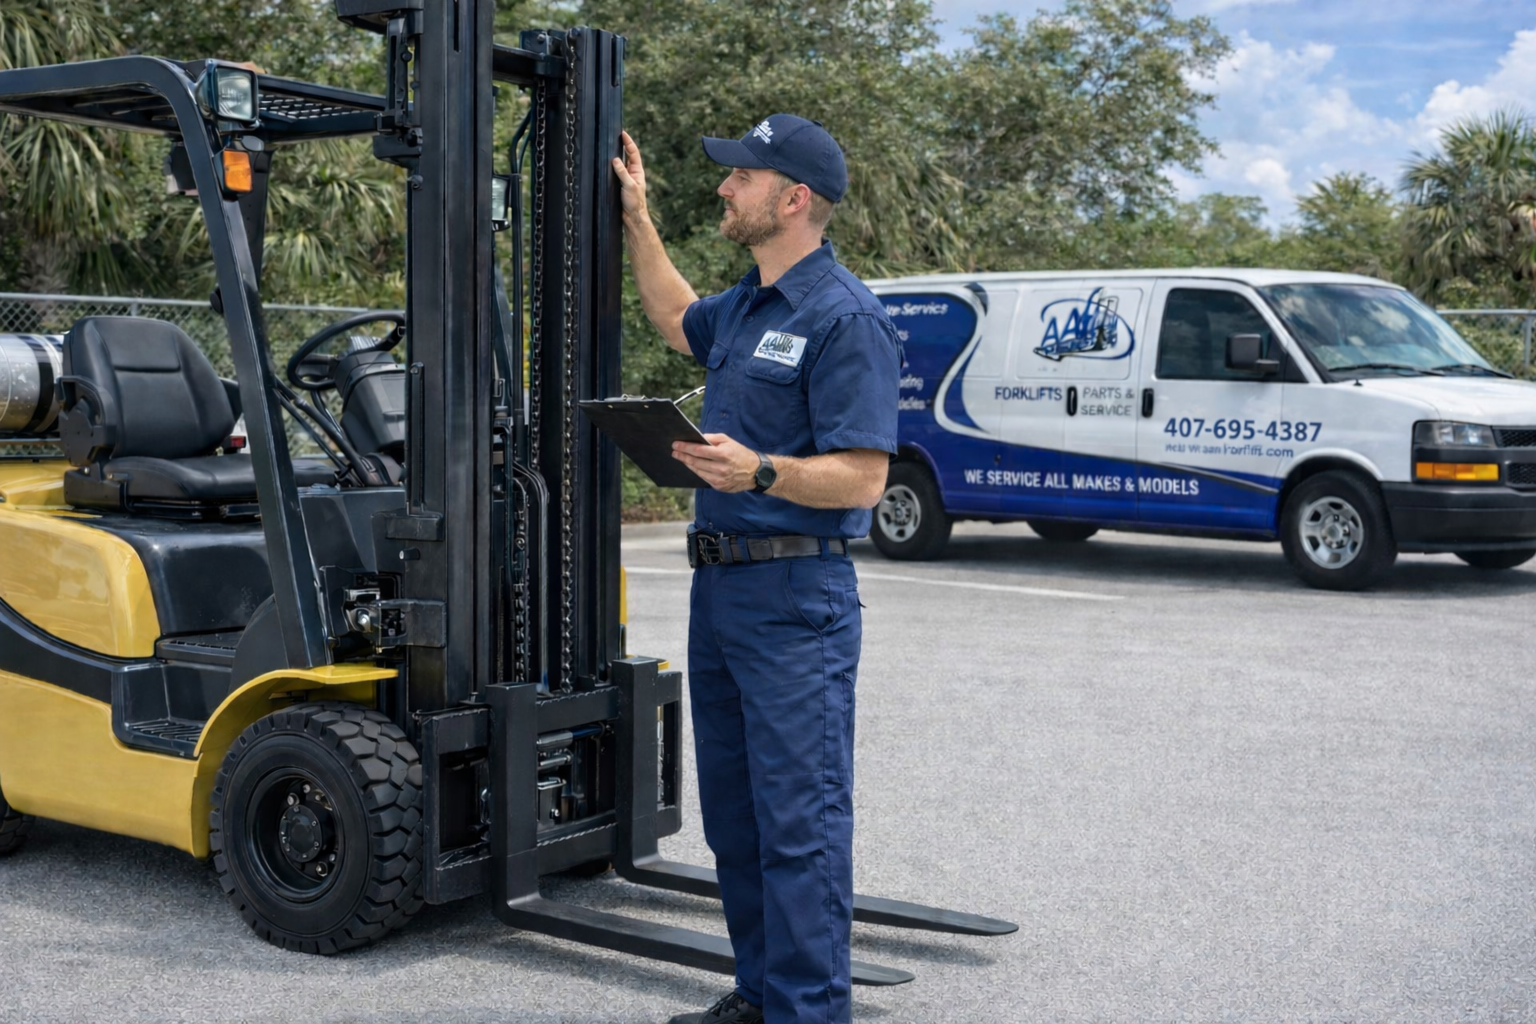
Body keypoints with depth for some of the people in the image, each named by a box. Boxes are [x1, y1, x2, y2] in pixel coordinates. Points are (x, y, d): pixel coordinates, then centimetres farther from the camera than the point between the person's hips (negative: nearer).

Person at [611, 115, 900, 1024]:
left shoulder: (845, 318, -13)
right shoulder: (745, 308, 15)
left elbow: (862, 478, -18)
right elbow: (677, 320, 39)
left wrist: (760, 472, -33)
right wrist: (638, 221, 32)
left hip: (795, 599, -10)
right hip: (720, 587, 10)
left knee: (800, 821, -6)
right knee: (734, 814, 14)